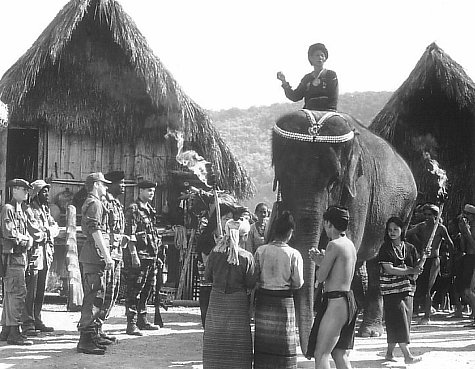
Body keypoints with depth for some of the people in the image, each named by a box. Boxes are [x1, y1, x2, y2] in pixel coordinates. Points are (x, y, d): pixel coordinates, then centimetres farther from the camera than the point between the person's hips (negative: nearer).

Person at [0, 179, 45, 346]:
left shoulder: (25, 210, 16)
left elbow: (37, 232, 14)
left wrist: (40, 235, -4)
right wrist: (28, 238, -7)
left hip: (21, 255, 9)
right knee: (18, 292, -12)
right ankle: (14, 332, -12)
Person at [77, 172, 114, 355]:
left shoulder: (90, 203, 21)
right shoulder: (95, 204, -12)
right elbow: (96, 232, -20)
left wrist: (106, 256, 24)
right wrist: (107, 256, -22)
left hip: (91, 256, 11)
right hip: (95, 255, -11)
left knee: (96, 297, 17)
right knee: (93, 297, -11)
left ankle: (93, 335, 25)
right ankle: (85, 340, -12)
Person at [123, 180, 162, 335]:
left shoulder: (150, 210, 18)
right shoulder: (133, 209, -8)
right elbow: (130, 235, -15)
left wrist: (156, 255, 22)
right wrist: (134, 255, -21)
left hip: (151, 256, 9)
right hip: (139, 255, -9)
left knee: (147, 290, 13)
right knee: (134, 291, -7)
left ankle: (142, 320, 23)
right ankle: (131, 324, -7)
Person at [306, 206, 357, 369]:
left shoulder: (334, 245, -15)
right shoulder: (350, 245, 13)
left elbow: (320, 277, -11)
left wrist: (320, 263, 8)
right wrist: (321, 260, 21)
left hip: (335, 303, -10)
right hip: (349, 300, 10)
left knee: (321, 355, -5)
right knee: (340, 355, 13)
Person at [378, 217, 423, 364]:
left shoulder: (410, 248, 10)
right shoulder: (385, 249, -2)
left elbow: (416, 270, 13)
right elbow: (389, 269, -12)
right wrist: (409, 271, -16)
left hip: (407, 288, 5)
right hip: (391, 289, -5)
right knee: (398, 319, -12)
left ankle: (389, 352, 18)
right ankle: (407, 355, -16)